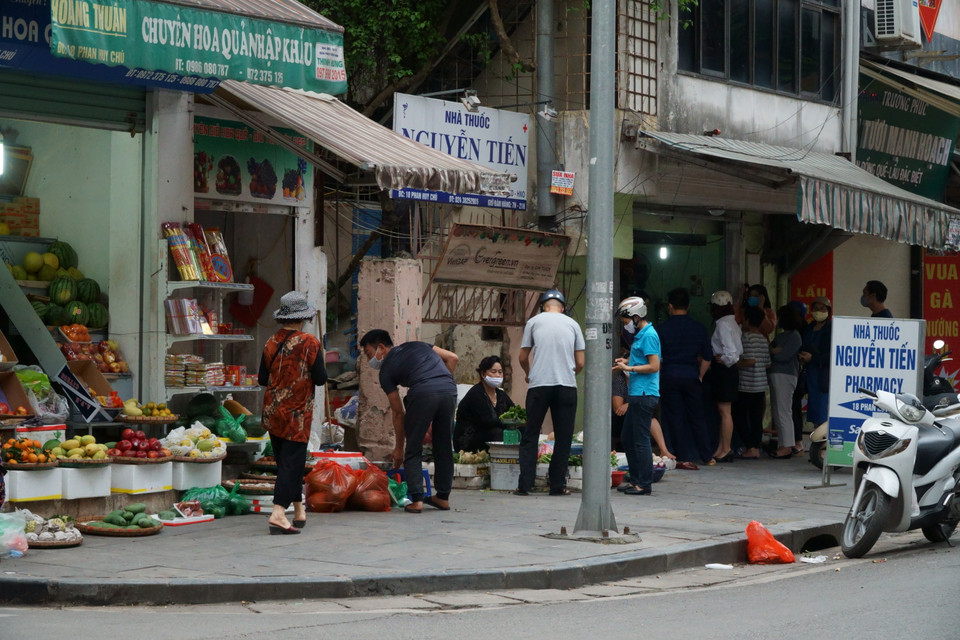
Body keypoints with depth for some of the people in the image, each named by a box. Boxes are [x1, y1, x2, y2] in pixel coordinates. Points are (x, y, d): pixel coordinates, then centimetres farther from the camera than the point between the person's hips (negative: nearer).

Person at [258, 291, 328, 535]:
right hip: (297, 414, -5)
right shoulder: (309, 343, -12)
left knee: (285, 461, 14)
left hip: (272, 412, 5)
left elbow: (262, 379, 5)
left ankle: (299, 509, 24)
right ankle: (278, 513, -16)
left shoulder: (271, 343, 1)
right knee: (292, 462, -5)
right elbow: (320, 378, -10)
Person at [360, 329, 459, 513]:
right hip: (449, 389, 5)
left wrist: (399, 447, 26)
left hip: (423, 392, -5)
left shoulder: (386, 370, 19)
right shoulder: (416, 345, 33)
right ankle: (443, 497, 23)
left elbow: (398, 413, 19)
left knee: (413, 449, 9)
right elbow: (452, 357, 21)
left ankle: (416, 500, 2)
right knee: (444, 446, 18)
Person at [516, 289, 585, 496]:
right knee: (563, 437, 7)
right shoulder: (572, 324, 10)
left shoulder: (534, 321, 7)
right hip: (567, 386, 1)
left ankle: (525, 484, -1)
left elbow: (523, 358, 11)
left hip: (538, 385, -1)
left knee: (530, 436, 5)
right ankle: (558, 485, 5)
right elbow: (580, 363, 10)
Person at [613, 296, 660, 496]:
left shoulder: (649, 335, -13)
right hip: (637, 395, 11)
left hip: (645, 395, -11)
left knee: (641, 440, -6)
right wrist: (628, 361, 14)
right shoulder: (640, 335, 17)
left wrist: (629, 368, -14)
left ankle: (645, 484, -2)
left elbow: (654, 366, -18)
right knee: (627, 438, 14)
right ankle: (635, 479, 20)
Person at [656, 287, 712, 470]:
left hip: (669, 377, -2)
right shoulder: (699, 328, 2)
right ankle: (706, 456, 17)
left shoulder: (662, 328, -5)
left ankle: (684, 458, 1)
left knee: (674, 417, 3)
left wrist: (659, 377, 6)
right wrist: (699, 376, 13)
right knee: (696, 416, 12)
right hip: (691, 376, 2)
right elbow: (707, 357, 4)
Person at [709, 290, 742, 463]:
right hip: (729, 371, 10)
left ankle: (725, 450, -2)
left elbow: (731, 351, -24)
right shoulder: (732, 323, 14)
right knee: (723, 411, 12)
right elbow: (739, 349, 16)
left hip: (723, 370, -10)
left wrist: (724, 360, -7)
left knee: (724, 410, -5)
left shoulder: (723, 324, -15)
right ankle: (722, 449, 16)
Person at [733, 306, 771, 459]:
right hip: (760, 386, 7)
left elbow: (750, 360, -22)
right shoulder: (764, 339, 11)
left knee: (740, 416, 1)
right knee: (756, 418, 9)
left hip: (745, 386, -7)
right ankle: (756, 448, 8)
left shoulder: (746, 337, -13)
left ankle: (750, 448, -5)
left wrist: (734, 364, -14)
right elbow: (768, 364, 13)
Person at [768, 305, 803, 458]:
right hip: (775, 375, 9)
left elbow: (783, 356, -15)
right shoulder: (781, 336, 20)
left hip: (785, 375, -9)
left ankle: (786, 446, -9)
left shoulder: (794, 336, -7)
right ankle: (783, 445, 11)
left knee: (782, 411, -10)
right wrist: (774, 351, -9)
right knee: (777, 412, 9)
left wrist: (771, 352, 2)